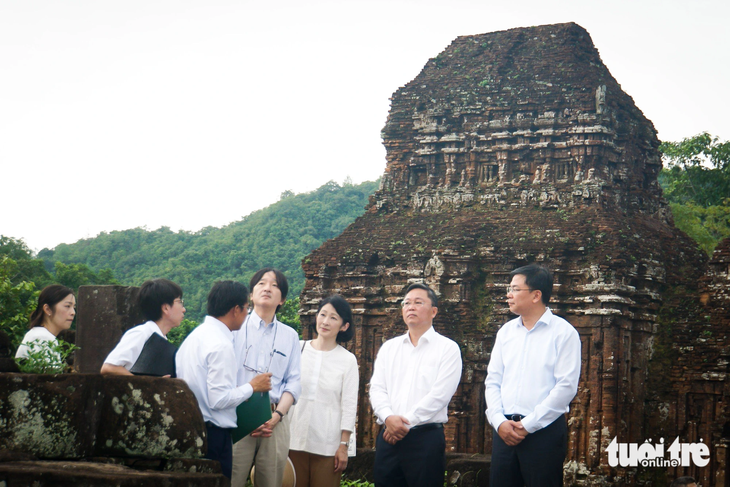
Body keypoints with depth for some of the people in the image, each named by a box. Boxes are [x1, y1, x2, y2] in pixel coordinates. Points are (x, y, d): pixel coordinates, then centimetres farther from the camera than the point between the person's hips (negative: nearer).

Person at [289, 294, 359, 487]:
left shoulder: (348, 360, 2)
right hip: (295, 440, 2)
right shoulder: (298, 349, 7)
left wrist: (343, 445, -4)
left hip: (328, 445, -2)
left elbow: (349, 406, 1)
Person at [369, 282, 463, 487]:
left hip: (426, 437, -4)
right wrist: (388, 417, -12)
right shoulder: (389, 347, 16)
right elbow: (377, 388, 7)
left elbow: (439, 395, -9)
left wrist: (406, 423, -11)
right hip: (388, 437, 4)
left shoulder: (447, 348, 1)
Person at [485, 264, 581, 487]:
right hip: (504, 430, 5)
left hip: (544, 430, -5)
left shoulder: (563, 333, -4)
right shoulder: (506, 331, 13)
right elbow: (492, 381, 11)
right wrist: (499, 421, -4)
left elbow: (566, 387, -11)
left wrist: (528, 425, -12)